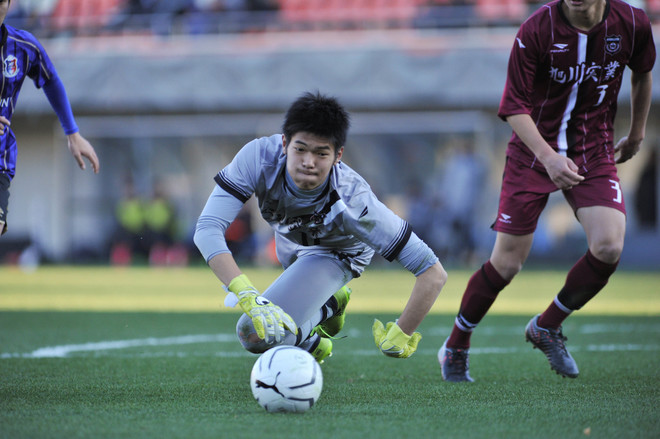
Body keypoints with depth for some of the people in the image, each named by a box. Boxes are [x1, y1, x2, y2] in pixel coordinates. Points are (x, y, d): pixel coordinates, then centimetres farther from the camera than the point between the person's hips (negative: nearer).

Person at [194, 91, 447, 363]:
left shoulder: (353, 201, -43)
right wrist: (247, 296, -55)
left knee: (257, 332, -23)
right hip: (289, 241, 4)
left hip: (337, 254, -4)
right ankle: (331, 304, 48)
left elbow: (433, 273, -40)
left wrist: (399, 338, -37)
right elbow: (207, 228, -43)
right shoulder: (258, 157, -39)